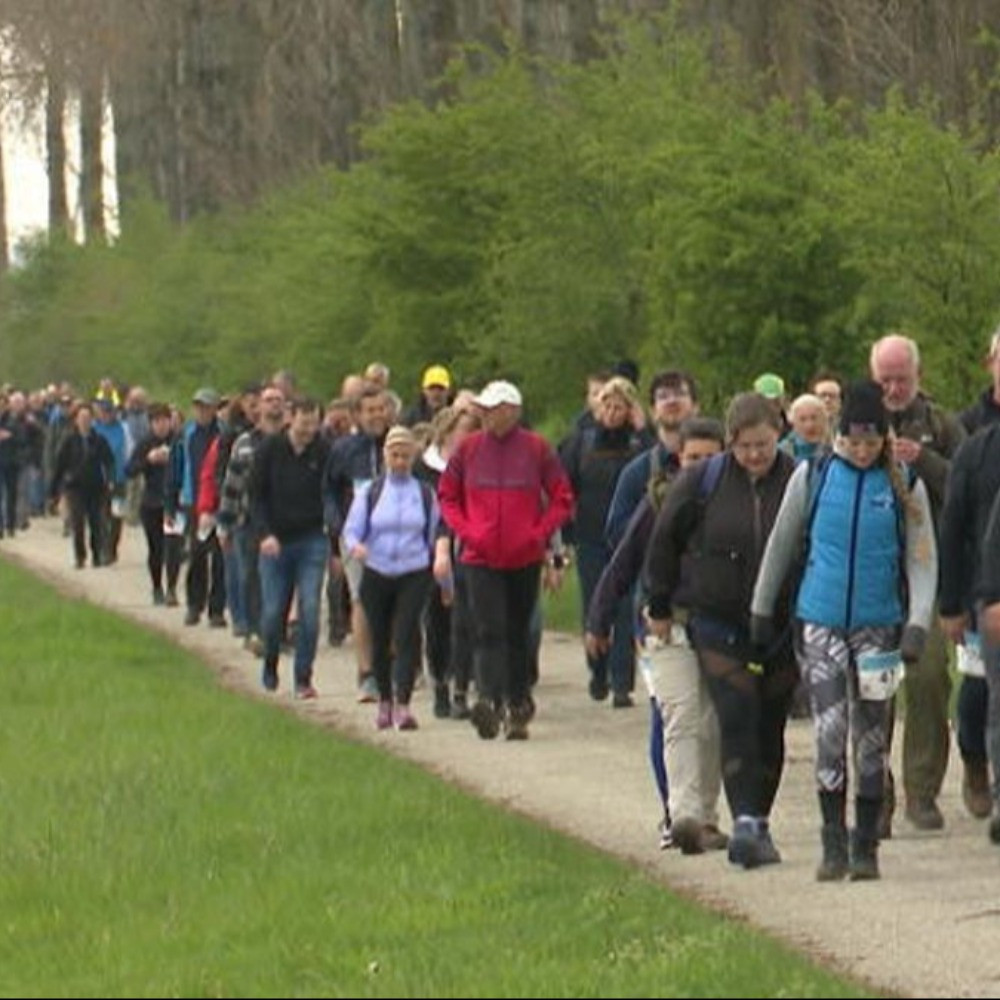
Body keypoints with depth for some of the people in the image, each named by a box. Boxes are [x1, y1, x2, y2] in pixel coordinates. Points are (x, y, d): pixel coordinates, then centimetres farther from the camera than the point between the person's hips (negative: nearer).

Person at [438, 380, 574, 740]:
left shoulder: (536, 448, -1)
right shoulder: (468, 448, 3)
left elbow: (562, 497, 4)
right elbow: (446, 495, 12)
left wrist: (540, 532, -7)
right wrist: (464, 530, -2)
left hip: (525, 559, 0)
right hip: (481, 558, 0)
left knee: (517, 633, 10)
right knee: (490, 631, -14)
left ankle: (517, 705, 18)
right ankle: (489, 699, -26)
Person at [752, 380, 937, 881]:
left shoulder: (904, 487, 0)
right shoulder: (812, 477, 1)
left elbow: (923, 561, 1)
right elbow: (781, 545, 11)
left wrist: (918, 624, -10)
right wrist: (761, 610, 13)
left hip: (878, 627, 0)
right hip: (820, 623, 0)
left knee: (871, 737, 4)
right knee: (830, 732, -8)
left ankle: (865, 847, 13)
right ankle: (833, 844, -4)